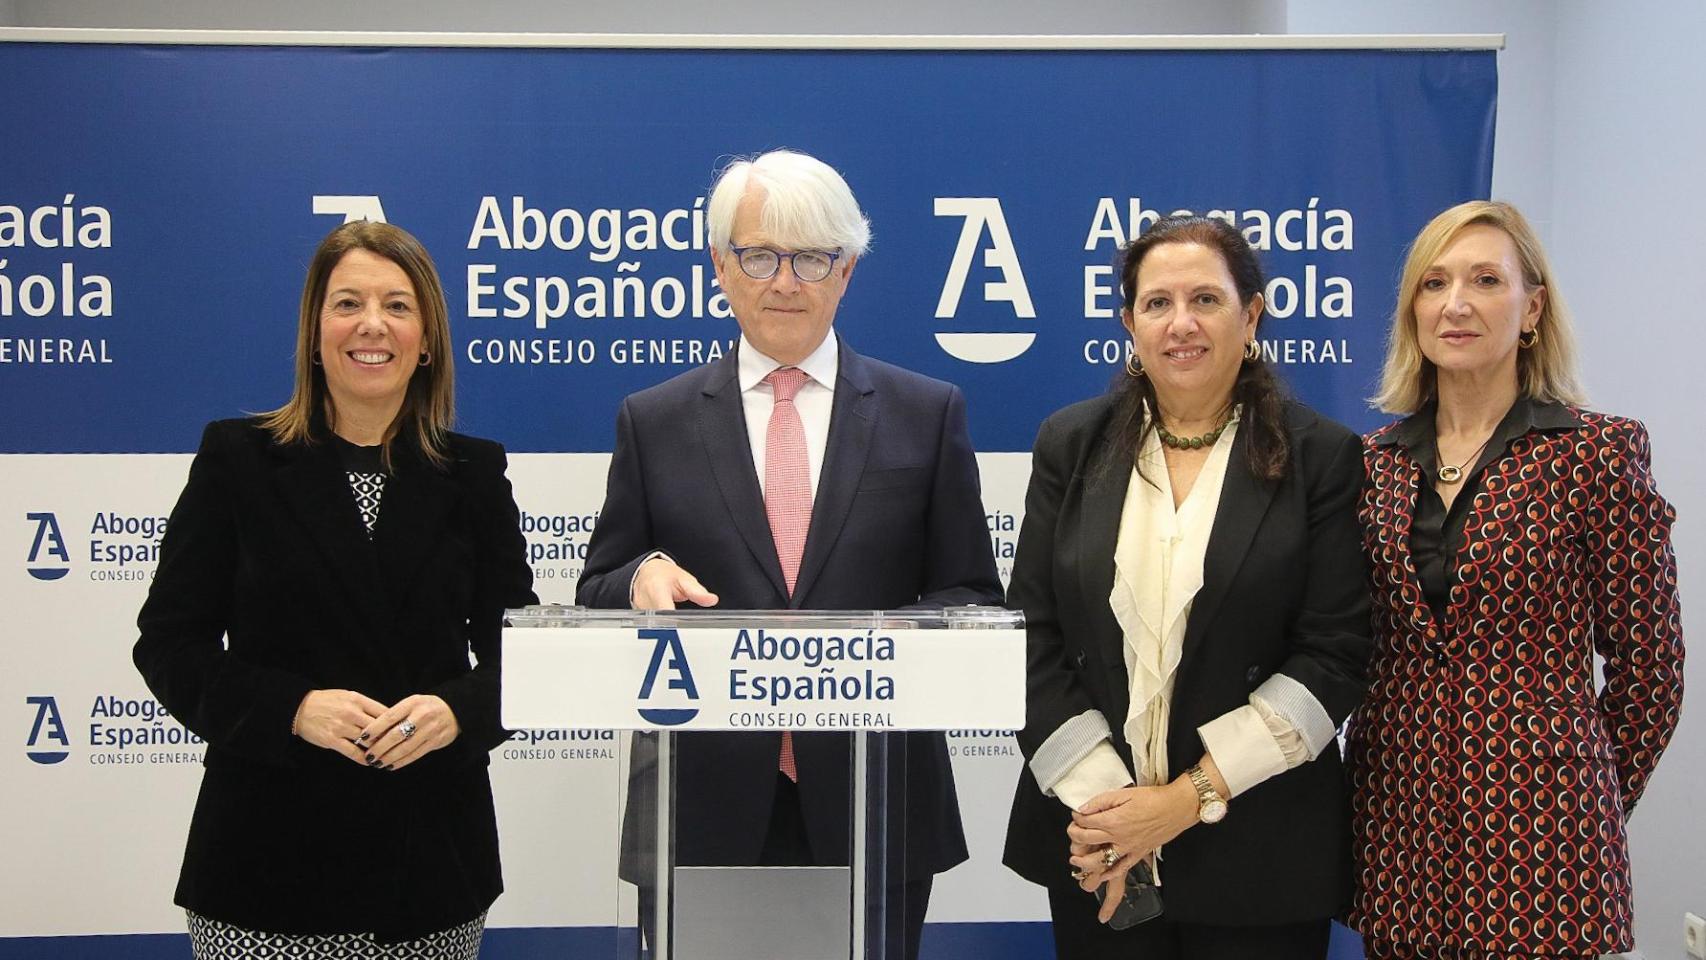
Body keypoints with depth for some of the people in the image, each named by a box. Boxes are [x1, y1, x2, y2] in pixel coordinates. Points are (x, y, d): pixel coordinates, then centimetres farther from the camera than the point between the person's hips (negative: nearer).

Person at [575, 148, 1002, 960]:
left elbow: (972, 597, 6)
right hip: (707, 811, 1)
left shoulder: (928, 414, 5)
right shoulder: (652, 422, 7)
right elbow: (597, 595, 9)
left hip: (873, 809, 0)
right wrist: (641, 578, -13)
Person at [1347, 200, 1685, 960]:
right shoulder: (1373, 462, 5)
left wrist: (1595, 806, 5)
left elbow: (1647, 666, -1)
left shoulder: (1598, 453, -6)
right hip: (1396, 820, 4)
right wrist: (1366, 771, 10)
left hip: (1535, 822, -4)